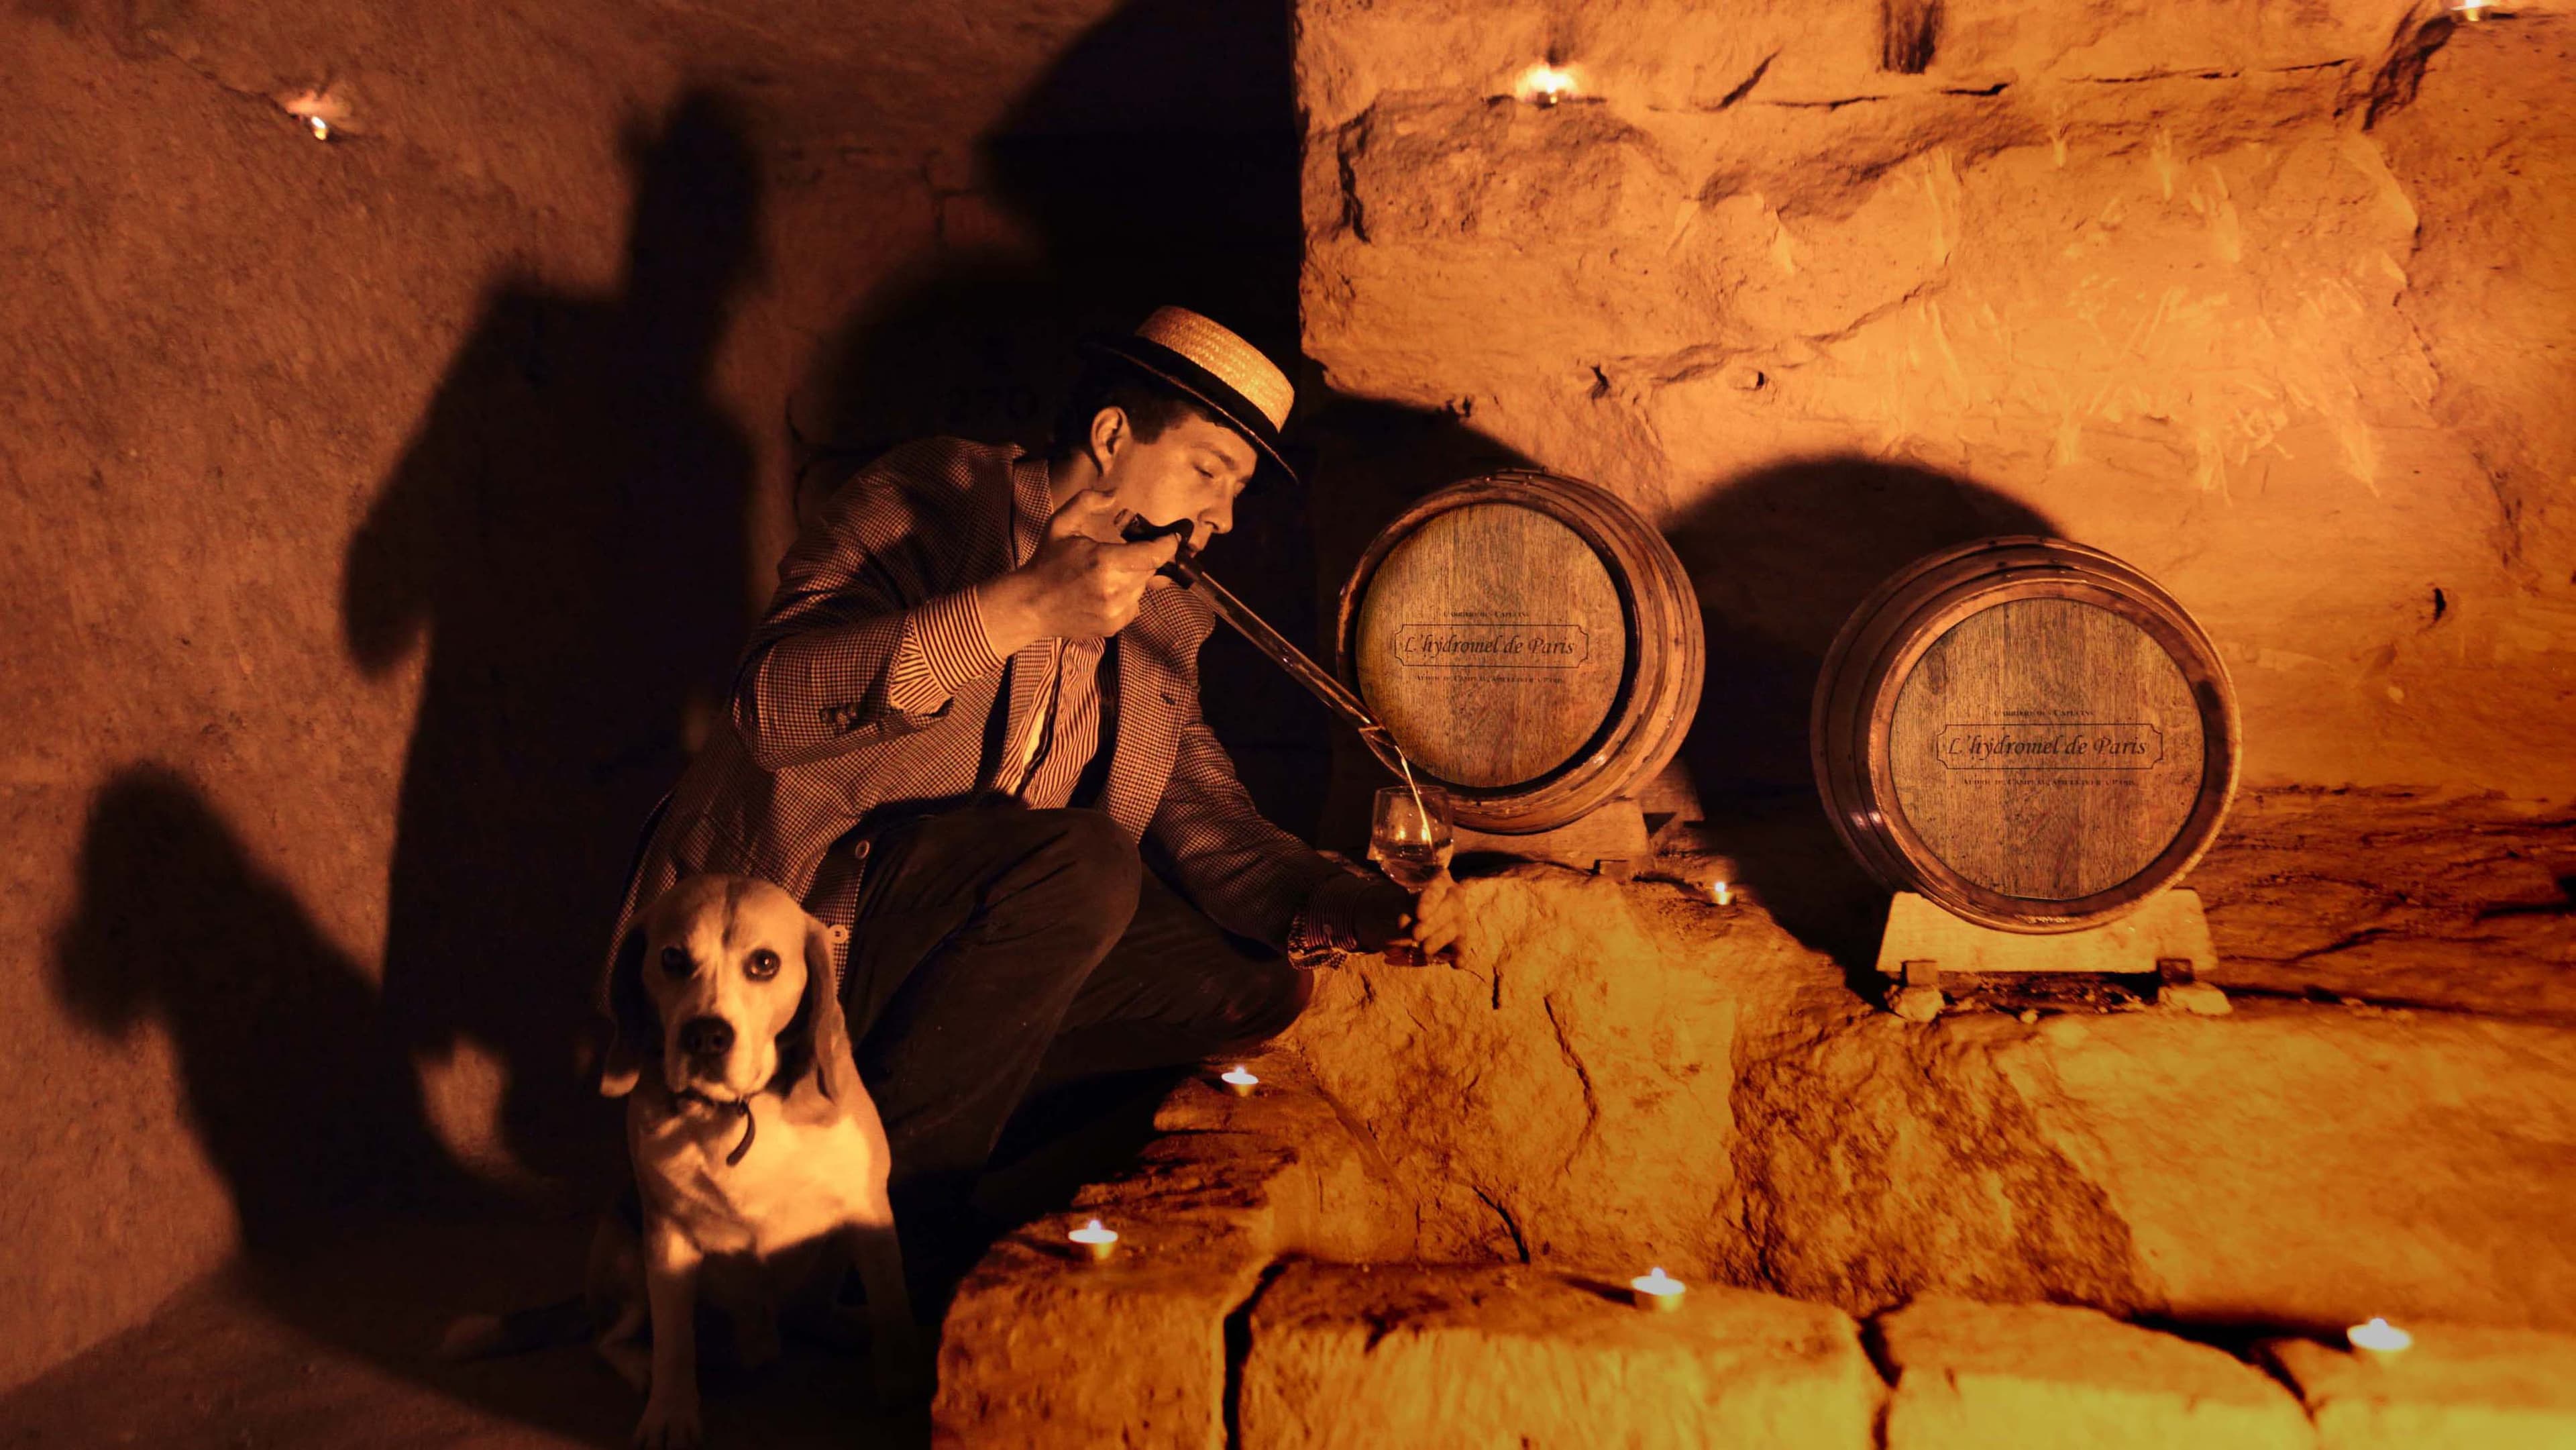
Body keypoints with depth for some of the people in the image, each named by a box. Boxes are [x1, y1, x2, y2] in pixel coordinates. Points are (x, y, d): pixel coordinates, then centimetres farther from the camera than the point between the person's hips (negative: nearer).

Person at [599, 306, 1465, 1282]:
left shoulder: (1162, 632, 12)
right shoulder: (922, 500, -8)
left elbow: (1205, 824, 6)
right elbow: (772, 704, -23)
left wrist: (1359, 909, -13)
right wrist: (1014, 610, -33)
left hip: (964, 937, 7)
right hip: (789, 915, -7)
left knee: (1263, 986, -8)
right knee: (1083, 862, -30)